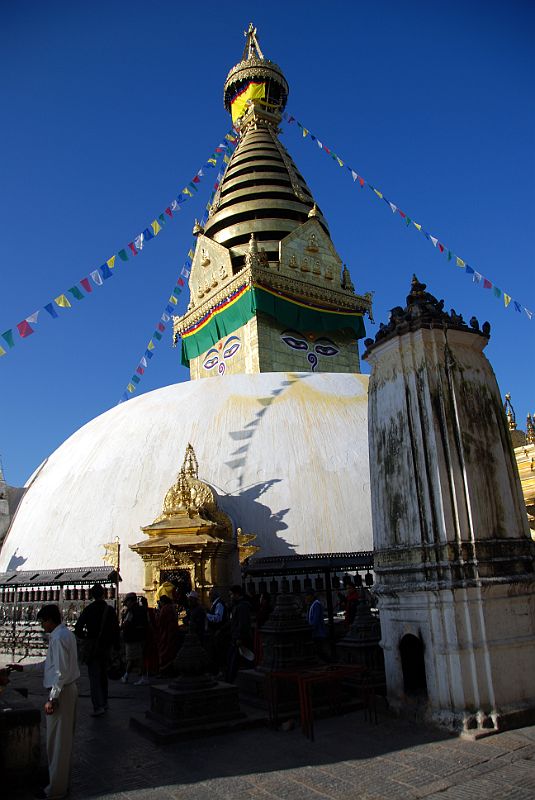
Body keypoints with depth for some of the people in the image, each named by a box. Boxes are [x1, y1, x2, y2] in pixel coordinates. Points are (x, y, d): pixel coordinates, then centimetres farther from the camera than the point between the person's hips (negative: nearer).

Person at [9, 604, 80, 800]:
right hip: (69, 688, 10)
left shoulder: (58, 637, -20)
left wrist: (52, 698, -20)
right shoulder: (66, 634, 11)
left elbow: (60, 670, -24)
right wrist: (24, 668, 22)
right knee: (65, 738, 19)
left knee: (57, 741, 2)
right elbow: (51, 663, 20)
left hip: (61, 691, -10)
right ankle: (62, 778, 32)